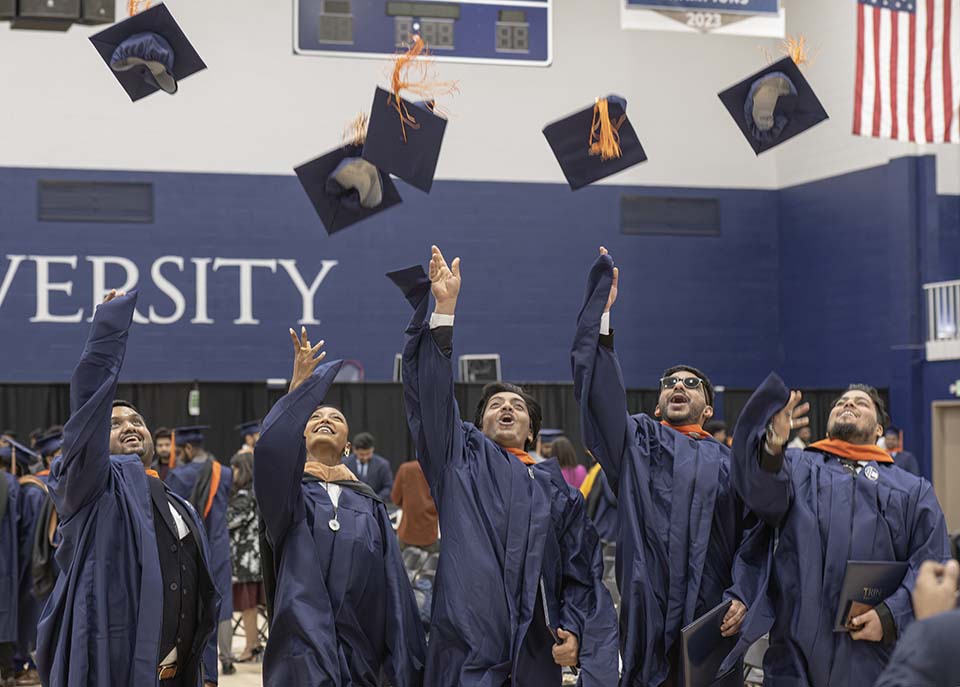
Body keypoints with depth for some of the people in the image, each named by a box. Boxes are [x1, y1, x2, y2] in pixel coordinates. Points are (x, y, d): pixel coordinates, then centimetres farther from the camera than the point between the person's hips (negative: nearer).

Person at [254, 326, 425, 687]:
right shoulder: (287, 491, 7)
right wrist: (300, 384, -20)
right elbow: (271, 447, -17)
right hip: (302, 656, -3)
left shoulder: (369, 507, 14)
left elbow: (395, 590, 7)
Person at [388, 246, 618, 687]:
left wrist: (574, 632, -5)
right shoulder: (461, 459, 12)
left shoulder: (556, 491, 17)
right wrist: (444, 308, -10)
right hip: (469, 646, -3)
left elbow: (582, 574, 13)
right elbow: (431, 396, -1)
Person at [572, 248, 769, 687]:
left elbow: (756, 535, 5)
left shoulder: (729, 463, 16)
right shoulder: (637, 442, 15)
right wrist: (600, 311, -5)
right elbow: (599, 389, 1)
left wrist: (742, 596, -11)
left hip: (712, 618, 1)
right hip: (649, 614, -1)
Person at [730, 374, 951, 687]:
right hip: (797, 646, 0)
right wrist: (772, 445, -29)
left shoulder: (914, 490, 15)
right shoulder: (797, 466, 15)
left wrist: (892, 615, -12)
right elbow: (764, 496, -8)